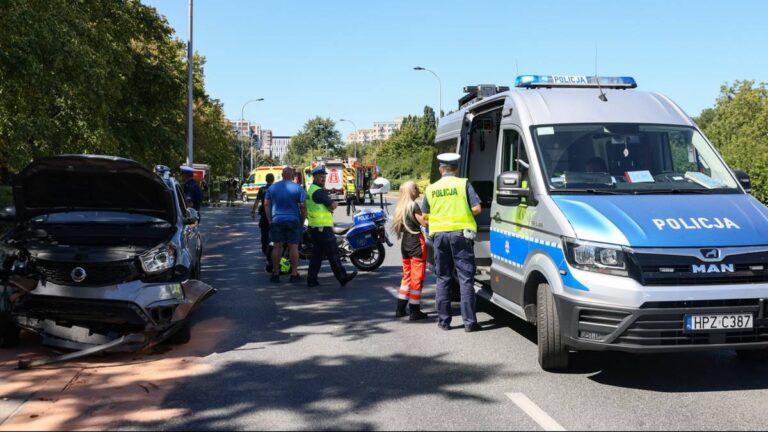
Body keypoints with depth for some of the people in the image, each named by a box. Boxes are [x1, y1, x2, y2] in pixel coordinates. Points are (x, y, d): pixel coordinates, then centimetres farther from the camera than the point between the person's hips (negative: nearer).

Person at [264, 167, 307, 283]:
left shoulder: (272, 187, 6)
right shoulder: (298, 188, -3)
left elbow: (266, 204, 7)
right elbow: (303, 207, -5)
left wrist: (270, 220, 12)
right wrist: (302, 221, 5)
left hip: (276, 221, 2)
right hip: (293, 221, -2)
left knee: (277, 247, 7)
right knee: (293, 247, 2)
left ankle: (275, 274, 10)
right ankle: (294, 274, 3)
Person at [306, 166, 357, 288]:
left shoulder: (311, 189, 18)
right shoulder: (318, 191, -15)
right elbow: (333, 205, -17)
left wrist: (330, 205, 2)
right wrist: (335, 203, 5)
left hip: (315, 227, 10)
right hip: (323, 227, -10)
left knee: (317, 254, 12)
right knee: (333, 253, -4)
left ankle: (311, 280, 12)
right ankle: (342, 277, 1)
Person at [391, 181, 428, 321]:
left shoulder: (400, 206, 11)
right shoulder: (413, 205, -12)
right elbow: (424, 222, -14)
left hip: (405, 242, 8)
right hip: (416, 242, -8)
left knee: (407, 276, 16)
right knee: (417, 277, -1)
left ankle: (400, 309, 16)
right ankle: (415, 311, 2)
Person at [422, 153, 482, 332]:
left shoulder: (431, 188, 7)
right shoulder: (463, 184, -2)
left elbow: (425, 216, 9)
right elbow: (476, 208, -6)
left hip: (439, 235, 3)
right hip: (461, 233, -3)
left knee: (443, 279, 11)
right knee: (466, 279, 0)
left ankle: (443, 320, 13)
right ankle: (469, 322, -2)